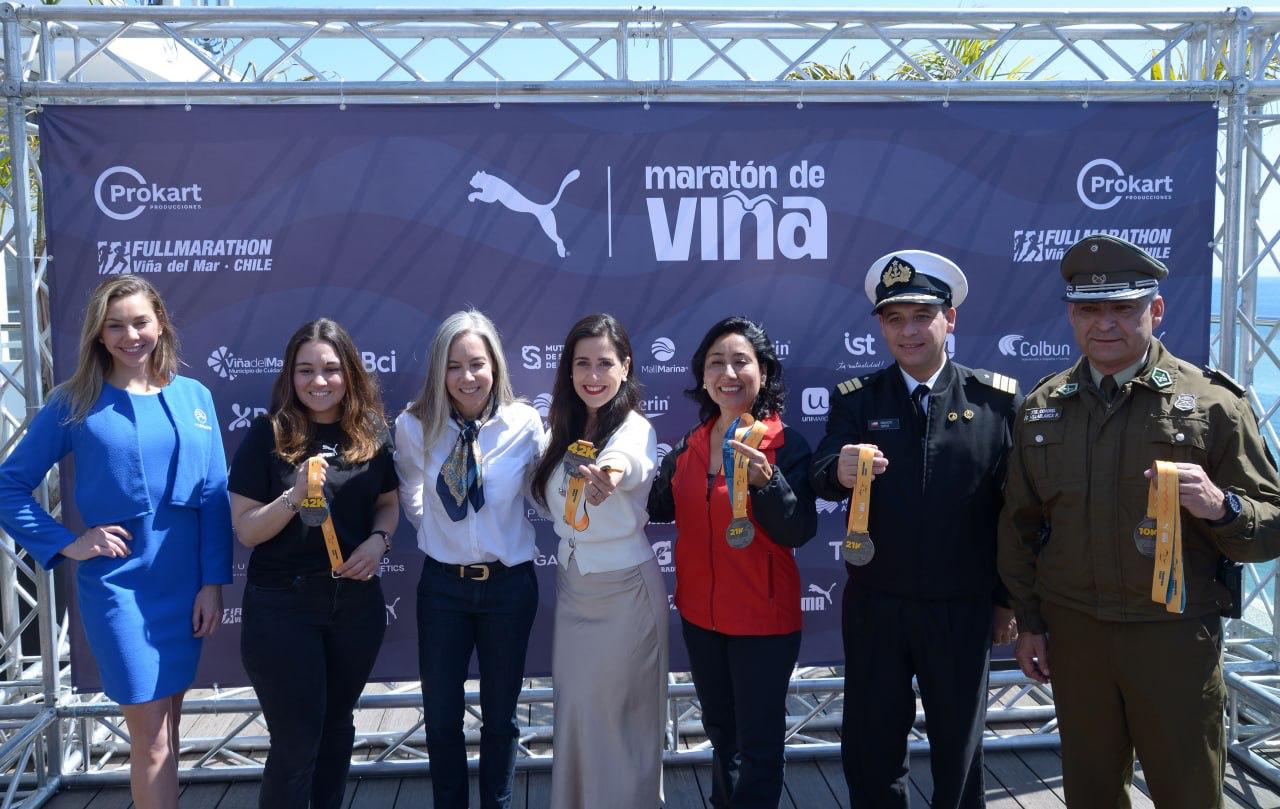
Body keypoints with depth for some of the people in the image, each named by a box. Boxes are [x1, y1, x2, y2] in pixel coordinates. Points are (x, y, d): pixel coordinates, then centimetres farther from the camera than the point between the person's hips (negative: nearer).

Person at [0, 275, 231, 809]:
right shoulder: (74, 404, -4)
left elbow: (214, 497, 3)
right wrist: (66, 544, -9)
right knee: (150, 736, 0)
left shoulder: (194, 397, 4)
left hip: (185, 584, 3)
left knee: (166, 727, 14)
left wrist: (213, 581, -1)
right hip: (117, 585, -3)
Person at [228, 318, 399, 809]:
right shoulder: (268, 435, -9)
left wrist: (379, 539, -9)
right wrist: (295, 495, -26)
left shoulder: (371, 433, 1)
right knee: (296, 741, 0)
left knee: (336, 723, 18)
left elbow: (389, 502, 12)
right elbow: (246, 530, -9)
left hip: (357, 600, 4)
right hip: (282, 606, -4)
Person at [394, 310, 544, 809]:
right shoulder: (414, 426, -9)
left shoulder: (524, 423, -12)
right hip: (442, 585, 1)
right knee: (441, 716, 11)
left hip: (509, 584, 0)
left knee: (500, 715, 14)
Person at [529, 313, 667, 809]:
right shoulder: (565, 432, 2)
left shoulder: (634, 429, -19)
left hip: (625, 592, -6)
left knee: (621, 723, 7)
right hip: (571, 587, 6)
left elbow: (630, 460, -46)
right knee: (574, 716, 17)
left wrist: (614, 472, -66)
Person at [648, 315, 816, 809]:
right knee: (720, 731, 24)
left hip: (763, 619, -5)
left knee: (757, 744, 8)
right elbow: (661, 508, 10)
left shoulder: (786, 444, -15)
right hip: (700, 615, 5)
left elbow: (799, 533, -20)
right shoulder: (690, 445, 1)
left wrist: (765, 479, -35)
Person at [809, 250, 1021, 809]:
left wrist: (1009, 598, -1)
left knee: (959, 751, 17)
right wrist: (840, 471, -39)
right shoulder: (855, 399, -2)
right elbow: (820, 479, -15)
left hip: (963, 610, 0)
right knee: (870, 747, 14)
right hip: (874, 608, 1)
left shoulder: (996, 398, -3)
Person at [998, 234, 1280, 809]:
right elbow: (1019, 524, 11)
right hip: (1072, 632, 3)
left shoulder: (1212, 402, -6)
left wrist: (1220, 506, -25)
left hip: (1175, 634, -3)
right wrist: (1029, 621, 9)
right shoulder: (1041, 407, 5)